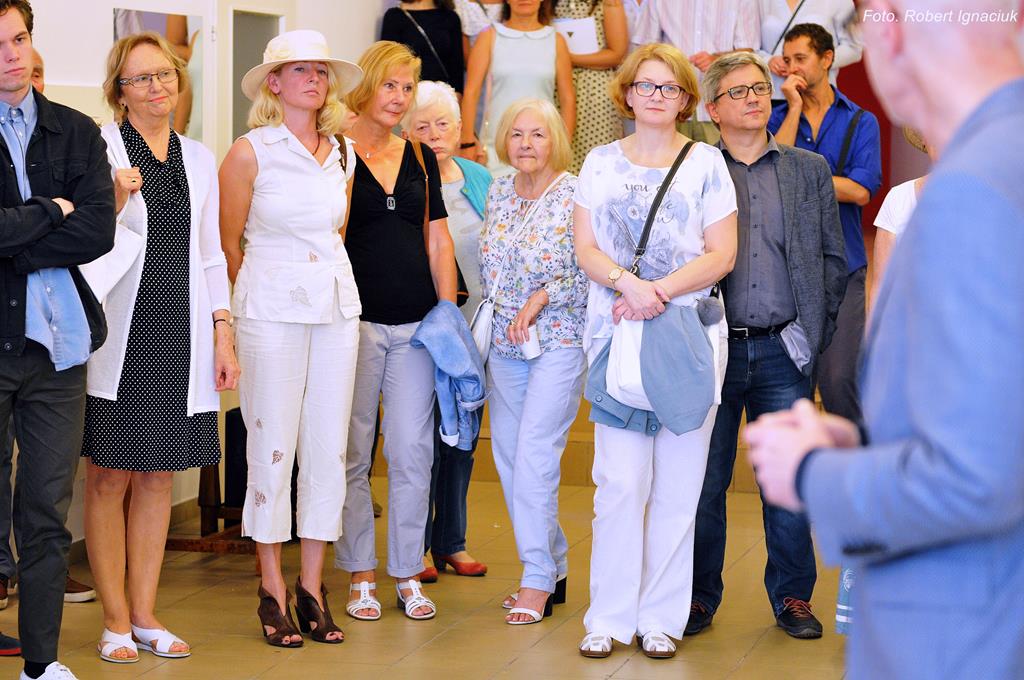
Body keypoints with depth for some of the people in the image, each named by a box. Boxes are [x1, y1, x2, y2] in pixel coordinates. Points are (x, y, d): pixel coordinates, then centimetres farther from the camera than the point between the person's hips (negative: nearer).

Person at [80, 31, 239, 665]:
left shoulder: (199, 158, 13)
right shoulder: (99, 147, -2)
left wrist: (223, 335, 9)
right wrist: (113, 202, -20)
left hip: (180, 337, 4)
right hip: (120, 334, -4)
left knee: (158, 476, 8)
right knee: (109, 477, 1)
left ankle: (146, 615, 16)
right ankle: (116, 622, 9)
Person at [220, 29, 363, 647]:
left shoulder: (343, 155, 11)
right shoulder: (250, 153, -4)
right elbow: (228, 243, 1)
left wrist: (328, 284, 16)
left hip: (337, 309, 5)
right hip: (272, 311, -4)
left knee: (329, 446, 4)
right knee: (273, 446, -3)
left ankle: (312, 585, 12)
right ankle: (273, 590, 6)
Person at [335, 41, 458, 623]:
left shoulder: (421, 159, 13)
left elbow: (438, 241, 15)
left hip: (416, 324, 4)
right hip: (356, 322, -4)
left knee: (414, 452, 3)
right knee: (354, 454, 2)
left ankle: (409, 574, 13)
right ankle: (361, 575, 11)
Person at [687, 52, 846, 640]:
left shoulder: (810, 171, 10)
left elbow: (833, 258, 10)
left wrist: (815, 334, 3)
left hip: (783, 350, 1)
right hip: (714, 348, -1)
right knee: (705, 480, 4)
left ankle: (792, 596, 16)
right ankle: (700, 597, 15)